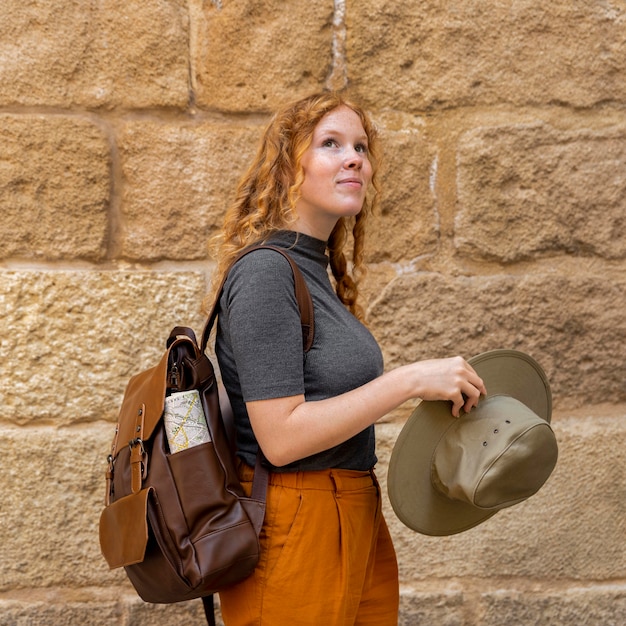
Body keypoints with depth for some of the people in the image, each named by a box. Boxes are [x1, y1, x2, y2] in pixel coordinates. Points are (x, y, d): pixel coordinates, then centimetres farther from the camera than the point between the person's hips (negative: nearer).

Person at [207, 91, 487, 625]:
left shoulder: (318, 271, 11)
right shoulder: (265, 271, -16)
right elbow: (280, 436, -23)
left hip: (356, 522, 9)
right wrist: (411, 380, -22)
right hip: (294, 529, -9)